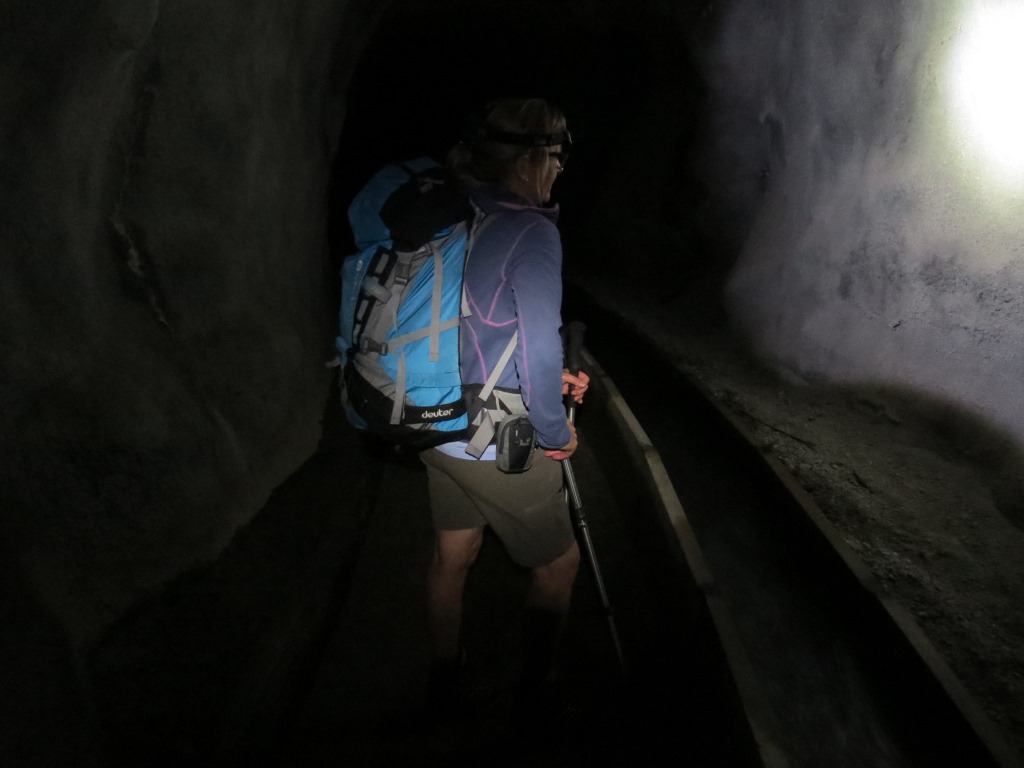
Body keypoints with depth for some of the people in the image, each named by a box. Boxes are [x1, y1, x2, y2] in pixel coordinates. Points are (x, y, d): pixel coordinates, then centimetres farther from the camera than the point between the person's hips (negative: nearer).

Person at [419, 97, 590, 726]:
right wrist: (557, 433, -7)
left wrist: (544, 376, 14)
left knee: (453, 555, 25)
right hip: (498, 447, -7)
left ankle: (444, 681, 44)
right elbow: (541, 352, -23)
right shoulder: (531, 232, -20)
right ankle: (536, 690, 34)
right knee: (559, 563, 17)